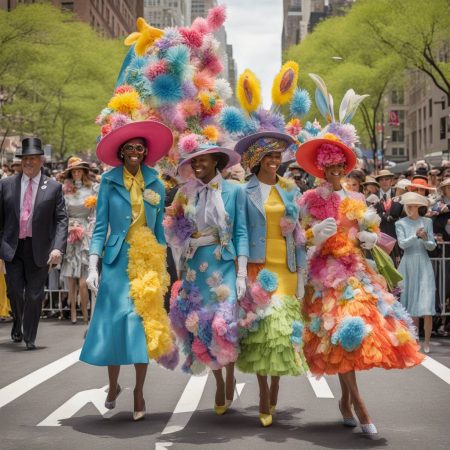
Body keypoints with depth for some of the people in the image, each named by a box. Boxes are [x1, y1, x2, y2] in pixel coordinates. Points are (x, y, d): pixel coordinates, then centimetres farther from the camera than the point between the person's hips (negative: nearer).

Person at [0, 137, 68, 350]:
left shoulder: (53, 187, 2)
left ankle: (30, 338, 18)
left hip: (39, 249, -1)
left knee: (35, 295, 3)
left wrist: (58, 247, -14)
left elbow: (61, 220, -2)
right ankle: (17, 324, 33)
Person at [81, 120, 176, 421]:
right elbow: (101, 227, -1)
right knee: (115, 320, -3)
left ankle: (139, 392, 9)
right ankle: (113, 385, 18)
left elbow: (159, 228, 12)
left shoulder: (155, 185, 6)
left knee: (145, 323, -1)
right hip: (118, 259, -1)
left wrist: (163, 267, 9)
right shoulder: (109, 183, 1)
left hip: (148, 260, 1)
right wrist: (93, 267, -9)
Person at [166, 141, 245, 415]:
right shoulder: (186, 193, 8)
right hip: (195, 266, 3)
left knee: (224, 321, -12)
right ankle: (219, 380, 18)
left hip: (224, 263, -3)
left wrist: (241, 271, -9)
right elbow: (177, 234, 13)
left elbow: (240, 232, -3)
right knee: (199, 322, 3)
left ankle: (230, 375, 12)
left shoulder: (233, 191, 0)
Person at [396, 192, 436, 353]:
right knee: (411, 304, 5)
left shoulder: (427, 222, 5)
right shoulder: (401, 223, 4)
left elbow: (432, 246, 3)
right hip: (408, 265, 1)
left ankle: (426, 342, -1)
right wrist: (416, 236, -24)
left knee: (426, 306, -9)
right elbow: (402, 244, -9)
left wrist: (426, 239, -17)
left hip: (423, 264, -1)